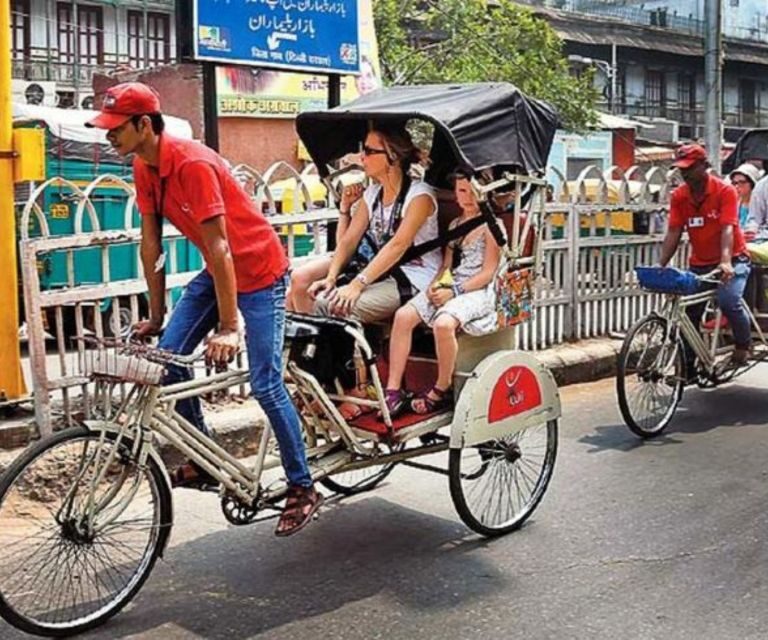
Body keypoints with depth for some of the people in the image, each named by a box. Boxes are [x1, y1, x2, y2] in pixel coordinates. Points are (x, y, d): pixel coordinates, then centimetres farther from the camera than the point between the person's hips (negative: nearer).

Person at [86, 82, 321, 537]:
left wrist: (228, 326, -28)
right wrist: (156, 316, 6)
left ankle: (303, 488, 7)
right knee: (168, 355, -2)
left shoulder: (192, 163, -28)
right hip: (219, 270, 8)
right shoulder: (144, 169, -2)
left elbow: (219, 247, -29)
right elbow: (151, 243, 3)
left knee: (266, 384, -9)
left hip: (260, 272, -8)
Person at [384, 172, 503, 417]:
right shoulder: (455, 225, 21)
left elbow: (488, 272, -7)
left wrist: (454, 291, -15)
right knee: (403, 316, -17)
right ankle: (393, 391, -17)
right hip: (448, 287, 7)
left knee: (443, 323, -36)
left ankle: (442, 390, -15)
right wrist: (436, 284, 0)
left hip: (477, 291, -7)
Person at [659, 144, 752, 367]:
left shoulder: (725, 191, -14)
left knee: (728, 300, -26)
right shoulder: (679, 196, -3)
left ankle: (743, 345, 0)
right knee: (689, 313, -1)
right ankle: (687, 366, 11)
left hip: (731, 260, -4)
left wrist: (726, 262, -38)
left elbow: (727, 229, -24)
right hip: (699, 263, 5)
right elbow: (673, 233, -5)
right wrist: (660, 267, -16)